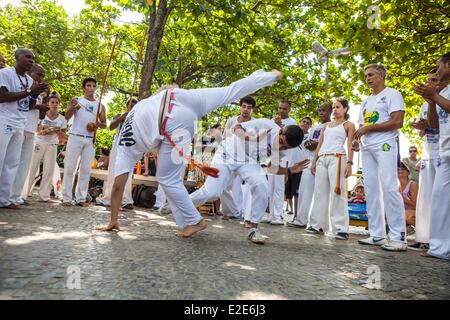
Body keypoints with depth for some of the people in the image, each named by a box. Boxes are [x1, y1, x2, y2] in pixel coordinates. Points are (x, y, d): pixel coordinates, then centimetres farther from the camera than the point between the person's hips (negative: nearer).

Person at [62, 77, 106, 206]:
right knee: (70, 167, -4)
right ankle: (67, 197, 1)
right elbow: (67, 117, -3)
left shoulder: (100, 105, 13)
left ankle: (81, 198, 5)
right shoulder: (77, 100, 5)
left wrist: (97, 125, -8)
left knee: (86, 169, 1)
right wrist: (72, 107, -23)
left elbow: (104, 124, 14)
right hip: (75, 137, -3)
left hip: (90, 140, 3)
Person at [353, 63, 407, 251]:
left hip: (385, 144, -8)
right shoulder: (366, 101, 24)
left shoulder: (392, 94, 1)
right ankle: (377, 235, 9)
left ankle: (398, 237, -9)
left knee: (389, 188, -14)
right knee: (371, 189, 4)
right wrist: (357, 140, 2)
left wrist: (368, 128, -12)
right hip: (367, 147, 8)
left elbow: (397, 122, -11)